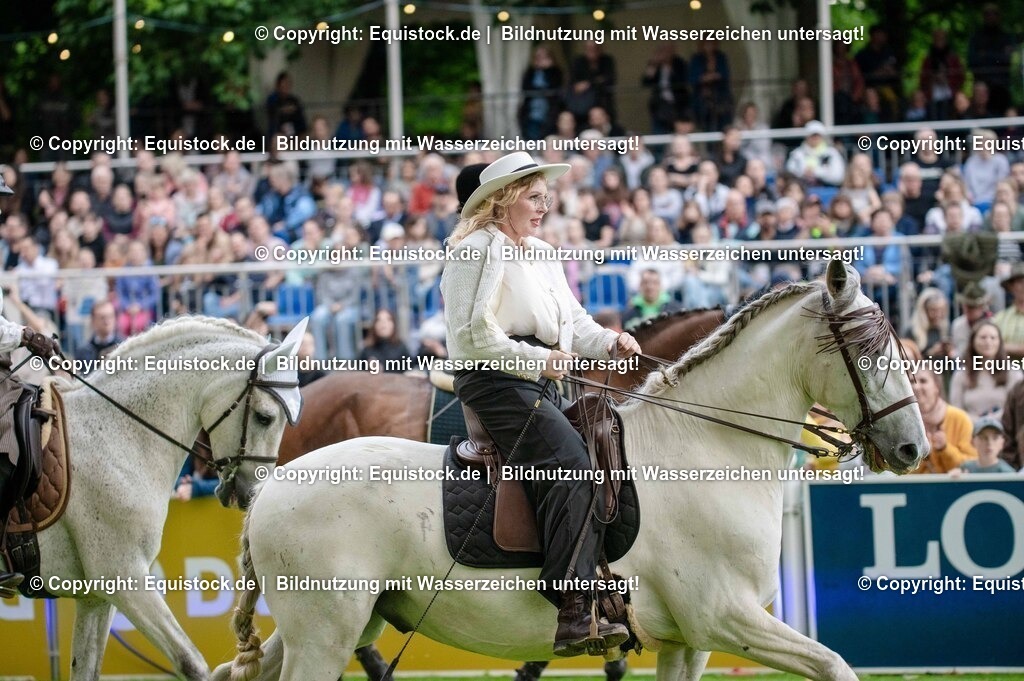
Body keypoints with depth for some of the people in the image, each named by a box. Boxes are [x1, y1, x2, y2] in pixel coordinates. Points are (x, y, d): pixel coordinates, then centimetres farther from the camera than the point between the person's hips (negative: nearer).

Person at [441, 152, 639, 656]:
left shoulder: (542, 255, 23)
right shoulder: (476, 252, -5)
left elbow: (575, 321, 22)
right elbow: (472, 336, -13)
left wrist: (610, 342, 2)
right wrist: (536, 361, -18)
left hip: (542, 383, 10)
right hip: (496, 383, -10)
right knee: (570, 464, -26)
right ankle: (572, 611, -34)